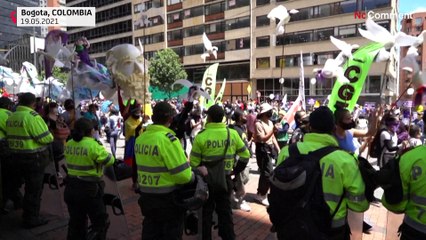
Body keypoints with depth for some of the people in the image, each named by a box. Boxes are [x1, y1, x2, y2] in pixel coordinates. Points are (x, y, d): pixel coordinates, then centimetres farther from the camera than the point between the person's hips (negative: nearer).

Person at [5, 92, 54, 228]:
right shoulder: (32, 116, -19)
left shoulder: (11, 118, 8)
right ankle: (31, 219, 15)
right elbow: (46, 138, -21)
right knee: (34, 190, 5)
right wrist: (50, 136, 0)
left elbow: (10, 137, 15)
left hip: (18, 157, 8)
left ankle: (28, 215, 35)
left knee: (29, 187, 22)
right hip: (34, 159, -8)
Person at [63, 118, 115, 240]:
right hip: (89, 189, -7)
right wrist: (101, 147, 2)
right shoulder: (93, 145, -19)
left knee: (76, 222, 22)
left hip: (71, 187, 7)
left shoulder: (69, 144, 2)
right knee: (100, 222, 9)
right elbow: (110, 160, -13)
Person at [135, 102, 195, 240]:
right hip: (167, 198, -6)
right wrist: (192, 176, -3)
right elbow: (183, 174, -24)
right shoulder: (168, 138, -21)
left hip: (146, 196, 7)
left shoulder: (140, 138, 2)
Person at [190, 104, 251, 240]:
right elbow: (245, 155, 2)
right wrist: (236, 170, 12)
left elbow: (194, 163, -12)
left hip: (206, 180, -2)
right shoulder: (232, 133, -5)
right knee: (225, 211, 17)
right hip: (225, 179, 3)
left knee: (206, 212, 15)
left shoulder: (201, 136, -16)